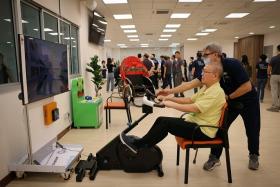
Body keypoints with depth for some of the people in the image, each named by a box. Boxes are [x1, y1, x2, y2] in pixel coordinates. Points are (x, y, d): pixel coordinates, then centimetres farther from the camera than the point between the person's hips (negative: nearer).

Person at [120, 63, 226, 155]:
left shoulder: (216, 92, -19)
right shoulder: (206, 88, 13)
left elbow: (194, 108, -28)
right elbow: (190, 100, 14)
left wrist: (172, 104, -21)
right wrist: (170, 99, 2)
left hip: (203, 131, -9)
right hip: (194, 122, 9)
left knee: (166, 122, -20)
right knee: (161, 120, -4)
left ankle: (138, 145, -9)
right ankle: (142, 143, 2)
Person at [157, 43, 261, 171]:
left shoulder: (232, 64, -27)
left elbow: (248, 87, -28)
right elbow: (191, 84, -18)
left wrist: (228, 97, -21)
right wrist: (170, 91, -24)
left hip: (248, 101, -4)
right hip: (229, 102, 4)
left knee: (252, 131, 10)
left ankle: (253, 155, 35)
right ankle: (214, 157, 12)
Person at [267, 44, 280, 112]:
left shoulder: (274, 58, -9)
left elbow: (269, 68, -5)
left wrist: (269, 74, 12)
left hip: (274, 76, -3)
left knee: (274, 92, 1)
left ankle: (274, 107, 2)